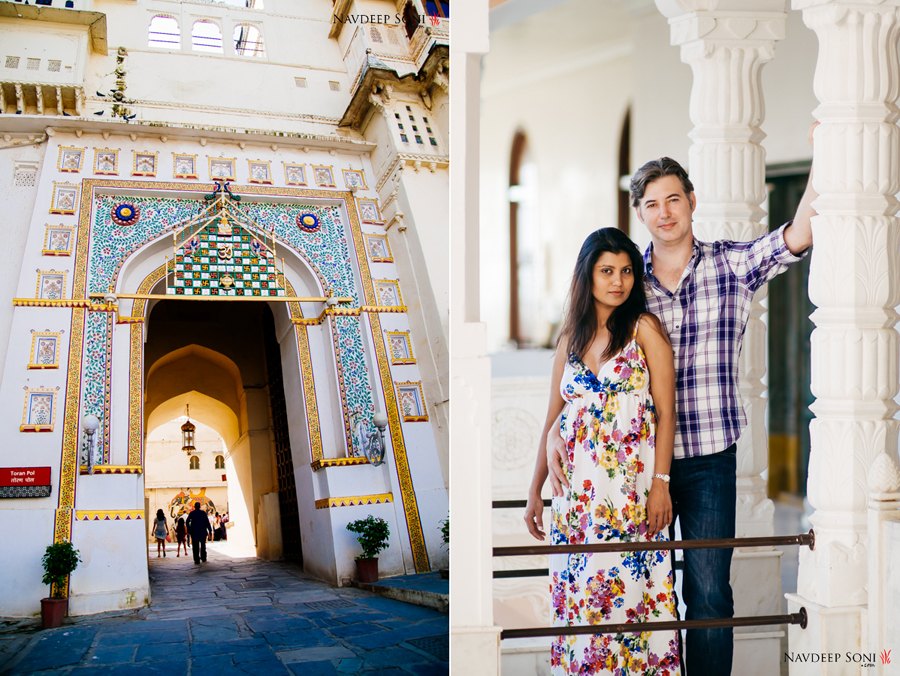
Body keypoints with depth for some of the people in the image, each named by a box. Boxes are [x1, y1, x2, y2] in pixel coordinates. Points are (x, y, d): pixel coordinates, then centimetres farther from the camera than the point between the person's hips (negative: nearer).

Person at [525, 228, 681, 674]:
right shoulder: (571, 336, 12)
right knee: (577, 595, 6)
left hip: (631, 486, -4)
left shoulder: (645, 329, 0)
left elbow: (665, 411, -4)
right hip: (576, 486, 4)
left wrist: (660, 484, -12)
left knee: (630, 590, -4)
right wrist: (535, 489, 13)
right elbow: (554, 418, 13)